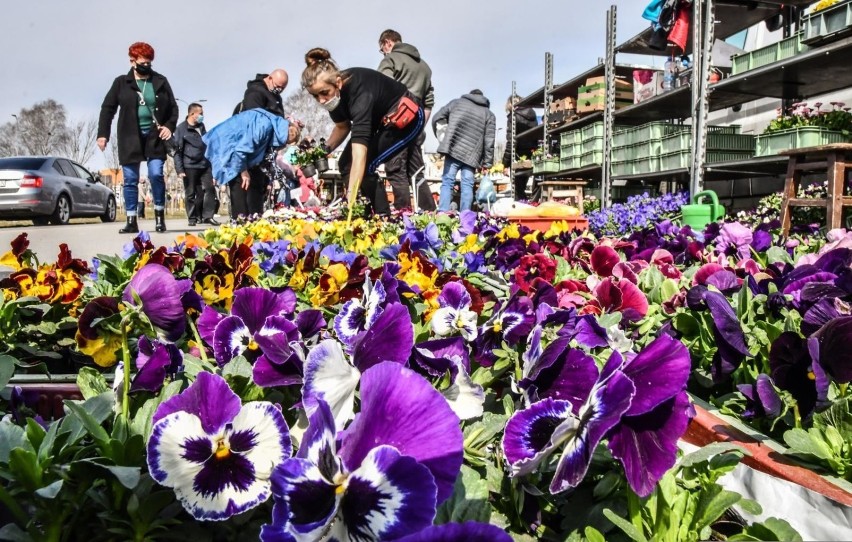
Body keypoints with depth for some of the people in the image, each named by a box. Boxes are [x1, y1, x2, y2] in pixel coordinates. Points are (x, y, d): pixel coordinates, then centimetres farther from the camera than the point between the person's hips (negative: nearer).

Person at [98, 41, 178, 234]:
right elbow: (108, 108, 5)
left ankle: (160, 216, 4)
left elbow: (173, 107, 10)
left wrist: (169, 126, -8)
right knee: (130, 180, 3)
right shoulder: (121, 82, 5)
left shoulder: (160, 81, 7)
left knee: (156, 174, -11)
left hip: (154, 136, -1)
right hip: (130, 138, 1)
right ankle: (131, 221, 9)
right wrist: (102, 134, -2)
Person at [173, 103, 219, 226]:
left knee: (209, 189, -3)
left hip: (205, 165, 5)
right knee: (191, 193, 3)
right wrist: (179, 169, -12)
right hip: (190, 166, -5)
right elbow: (177, 150, -6)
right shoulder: (181, 128, -4)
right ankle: (193, 217, 12)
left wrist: (210, 160, 19)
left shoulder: (201, 126, 14)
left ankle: (207, 216, 2)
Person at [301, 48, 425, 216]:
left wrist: (351, 197, -55)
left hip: (405, 117, -8)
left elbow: (360, 153, -48)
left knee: (366, 166, -21)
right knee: (346, 164, -1)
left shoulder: (359, 92, -39)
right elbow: (343, 126, 5)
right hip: (378, 119, 8)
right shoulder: (334, 91, -16)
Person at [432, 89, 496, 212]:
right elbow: (489, 141, 5)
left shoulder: (457, 102, 16)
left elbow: (436, 119, 11)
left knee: (447, 182, -1)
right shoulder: (489, 114, 15)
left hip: (453, 149, 0)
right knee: (467, 184, 4)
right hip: (472, 155, 1)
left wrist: (440, 136, 25)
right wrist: (487, 163, 9)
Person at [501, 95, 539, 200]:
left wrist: (505, 163, -11)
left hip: (519, 157, -6)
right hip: (531, 157, 6)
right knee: (521, 190, 14)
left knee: (518, 192, -2)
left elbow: (510, 142, -12)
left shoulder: (513, 117, -5)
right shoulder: (532, 115, 12)